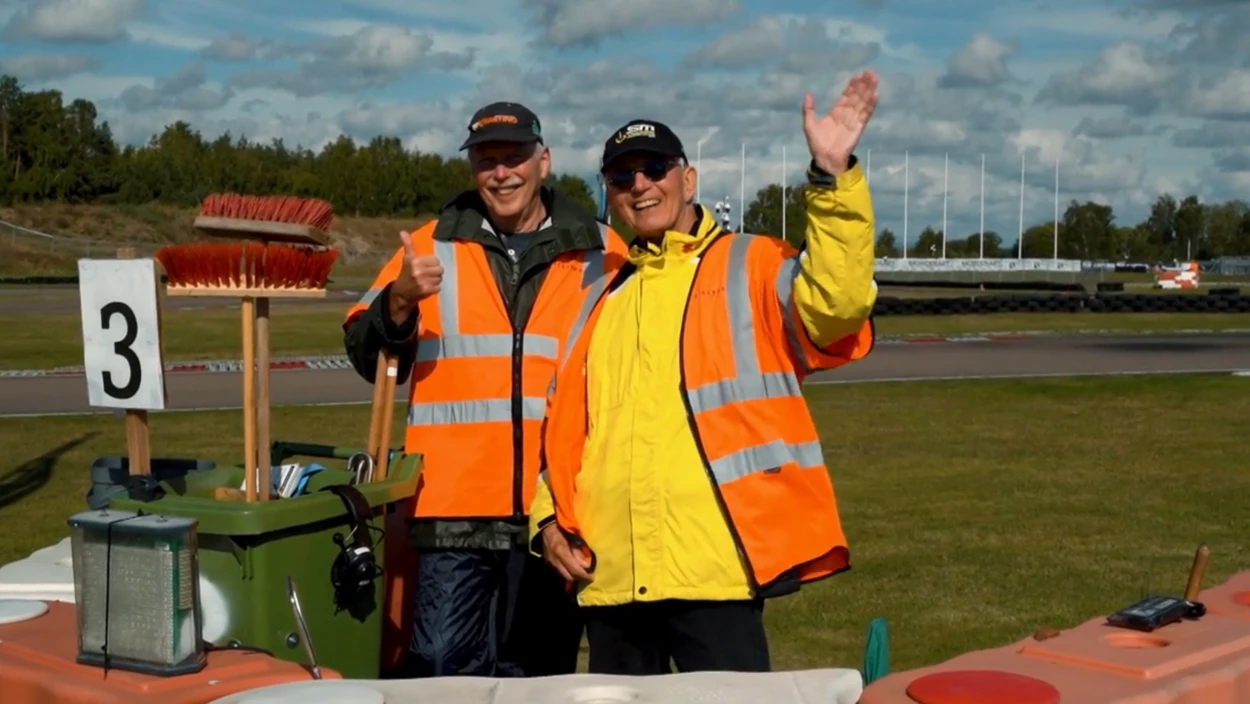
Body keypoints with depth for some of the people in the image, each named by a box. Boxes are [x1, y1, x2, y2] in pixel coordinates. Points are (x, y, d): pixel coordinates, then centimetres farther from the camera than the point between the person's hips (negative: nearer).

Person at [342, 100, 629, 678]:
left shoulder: (600, 253, 6)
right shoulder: (432, 245, 6)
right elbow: (368, 358, 3)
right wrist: (399, 302, -16)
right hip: (454, 508, -1)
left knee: (536, 676, 12)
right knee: (443, 668, -2)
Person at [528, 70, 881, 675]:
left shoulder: (751, 267, 4)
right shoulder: (603, 302, 19)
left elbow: (835, 301, -17)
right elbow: (565, 429, 22)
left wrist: (833, 178, -26)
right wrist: (549, 518, 8)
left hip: (713, 565, -5)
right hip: (611, 575, 6)